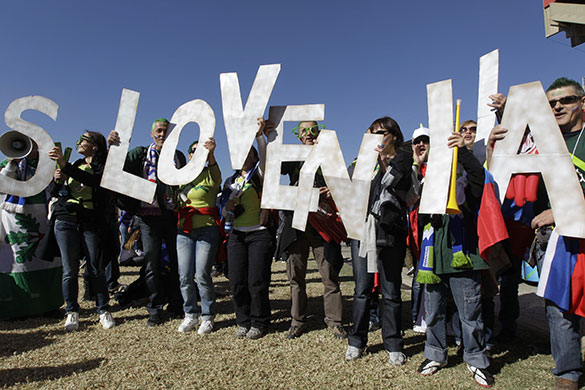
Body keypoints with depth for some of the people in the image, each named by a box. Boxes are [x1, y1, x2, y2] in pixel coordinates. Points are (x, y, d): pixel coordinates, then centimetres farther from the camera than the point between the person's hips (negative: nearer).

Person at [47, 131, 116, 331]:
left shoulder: (102, 166, 2)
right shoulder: (75, 164, 17)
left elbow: (92, 180, -22)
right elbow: (53, 192, 18)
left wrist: (65, 165, -27)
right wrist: (57, 180, -3)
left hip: (92, 224, -4)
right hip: (66, 222, 4)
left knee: (96, 269, 0)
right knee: (69, 270, 4)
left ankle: (103, 310, 11)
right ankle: (72, 312, 15)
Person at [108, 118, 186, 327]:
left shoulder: (179, 157, 14)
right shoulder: (141, 154, 9)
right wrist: (113, 147, -18)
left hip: (173, 215, 1)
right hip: (149, 216, -1)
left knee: (177, 261, 3)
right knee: (152, 263, 3)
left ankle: (175, 305, 18)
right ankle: (155, 309, 14)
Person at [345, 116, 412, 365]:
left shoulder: (403, 158, 9)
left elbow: (395, 184, -8)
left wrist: (383, 160, -13)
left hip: (390, 231, -3)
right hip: (362, 227, 3)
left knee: (390, 292, 4)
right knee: (362, 289, 7)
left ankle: (393, 345, 18)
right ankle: (356, 341, 19)